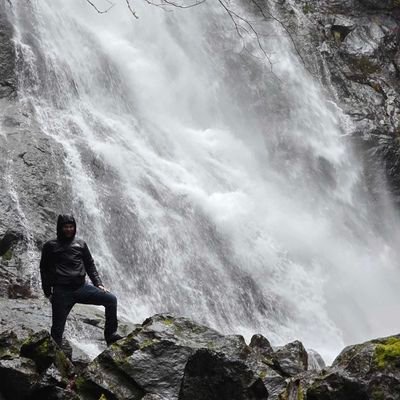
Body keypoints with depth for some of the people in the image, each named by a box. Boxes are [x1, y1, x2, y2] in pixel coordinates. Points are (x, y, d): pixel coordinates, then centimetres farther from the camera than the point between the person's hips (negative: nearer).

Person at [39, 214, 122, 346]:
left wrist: (98, 284, 4)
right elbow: (44, 270, 9)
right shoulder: (50, 246, 9)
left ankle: (110, 335, -8)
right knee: (57, 328, -2)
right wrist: (48, 293, 1)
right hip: (61, 292, -2)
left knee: (111, 299, -13)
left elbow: (90, 265, 17)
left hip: (81, 287, 2)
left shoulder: (80, 244, 16)